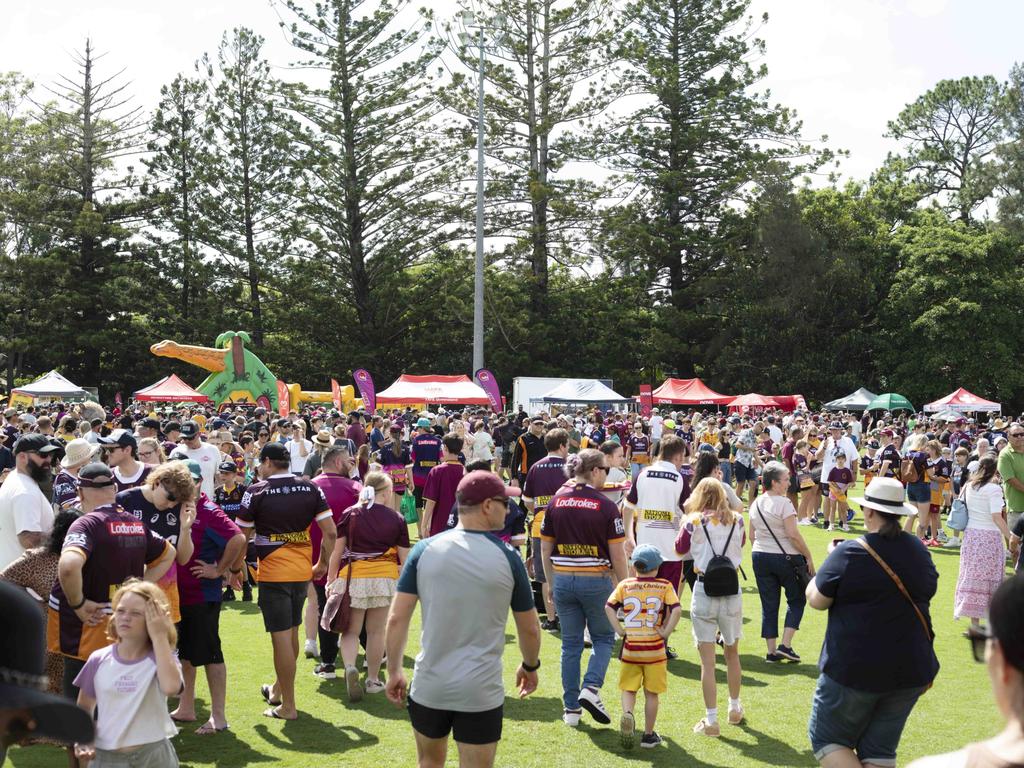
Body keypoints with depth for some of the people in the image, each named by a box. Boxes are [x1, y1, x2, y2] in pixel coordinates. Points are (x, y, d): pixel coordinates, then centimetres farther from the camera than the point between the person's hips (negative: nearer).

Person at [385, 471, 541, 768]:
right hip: (481, 693, -2)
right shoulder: (507, 557, -8)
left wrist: (394, 671, 8)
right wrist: (530, 666, 20)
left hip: (429, 687, 3)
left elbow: (397, 618, -5)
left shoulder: (425, 550, -4)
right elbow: (529, 628, 2)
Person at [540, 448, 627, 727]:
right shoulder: (606, 506, -11)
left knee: (571, 643, 12)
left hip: (563, 580, 4)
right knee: (603, 638, 16)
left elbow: (545, 550, 6)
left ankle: (571, 708, 14)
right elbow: (617, 554, -9)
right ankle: (591, 688, -3)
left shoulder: (556, 502, 1)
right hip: (596, 581, -3)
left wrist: (551, 584, 17)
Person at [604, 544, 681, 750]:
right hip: (655, 649, -1)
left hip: (630, 648, 1)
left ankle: (627, 714, -17)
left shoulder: (624, 585, 5)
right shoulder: (664, 586, 0)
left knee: (628, 689, 12)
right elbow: (676, 609, -13)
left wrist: (620, 630, -1)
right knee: (651, 693, 10)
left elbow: (609, 607, -5)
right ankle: (648, 735, 15)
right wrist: (666, 632, -7)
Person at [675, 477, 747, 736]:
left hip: (704, 591, -3)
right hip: (731, 591, 3)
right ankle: (735, 709, 36)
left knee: (708, 660, 2)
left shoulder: (694, 523, -6)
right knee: (732, 653, 21)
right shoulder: (736, 521, 1)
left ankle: (711, 720, 3)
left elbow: (680, 549, 10)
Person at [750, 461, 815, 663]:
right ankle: (785, 645, 2)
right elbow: (793, 534, -19)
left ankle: (772, 651, 10)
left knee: (769, 604, 9)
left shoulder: (756, 504, 7)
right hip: (786, 557, -6)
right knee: (797, 599, 11)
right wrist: (808, 556, -11)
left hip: (760, 557, 6)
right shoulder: (783, 503, -15)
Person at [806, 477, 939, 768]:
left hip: (855, 669, -5)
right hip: (911, 669, 5)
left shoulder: (849, 553, -16)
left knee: (826, 739, 11)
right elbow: (928, 591, 19)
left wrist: (829, 565, 7)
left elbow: (816, 600, -8)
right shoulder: (918, 550, 2)